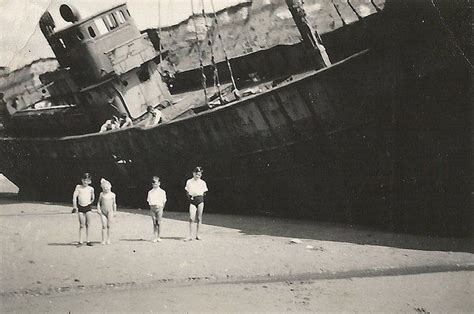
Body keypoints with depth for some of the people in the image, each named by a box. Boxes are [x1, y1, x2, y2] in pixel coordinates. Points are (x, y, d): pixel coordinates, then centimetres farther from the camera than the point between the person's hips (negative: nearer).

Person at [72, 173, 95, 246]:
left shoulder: (91, 189, 2)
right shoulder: (78, 187, 0)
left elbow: (93, 198, 19)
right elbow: (74, 196, -3)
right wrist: (75, 206, -8)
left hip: (88, 207, 1)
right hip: (80, 207, -1)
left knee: (87, 225, 3)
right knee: (81, 225, -1)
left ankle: (87, 240, 9)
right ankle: (80, 241, 5)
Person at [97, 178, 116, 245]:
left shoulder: (112, 194, 3)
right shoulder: (101, 194, 3)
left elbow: (114, 203, 9)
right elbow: (99, 202, 8)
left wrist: (114, 211, 8)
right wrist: (98, 209, -4)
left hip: (110, 212, 0)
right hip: (103, 212, 0)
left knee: (108, 226, 3)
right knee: (104, 226, -5)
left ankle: (108, 239, 12)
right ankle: (103, 240, 1)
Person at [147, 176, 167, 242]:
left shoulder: (162, 192, 2)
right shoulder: (150, 192, 10)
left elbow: (164, 201, 4)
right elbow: (149, 200, 12)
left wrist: (161, 208, 0)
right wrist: (151, 207, 2)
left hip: (159, 208, -2)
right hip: (152, 208, 2)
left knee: (159, 222, -3)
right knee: (154, 223, 4)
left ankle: (158, 237, 6)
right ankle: (155, 237, 7)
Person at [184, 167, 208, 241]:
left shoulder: (203, 182, 5)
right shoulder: (189, 182, 5)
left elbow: (204, 192, 14)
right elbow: (187, 192, 11)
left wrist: (200, 197, 3)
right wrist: (190, 197, 0)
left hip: (200, 200, 1)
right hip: (192, 201, -1)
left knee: (199, 218, 3)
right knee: (191, 218, -9)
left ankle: (197, 235, 10)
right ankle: (190, 236, -7)